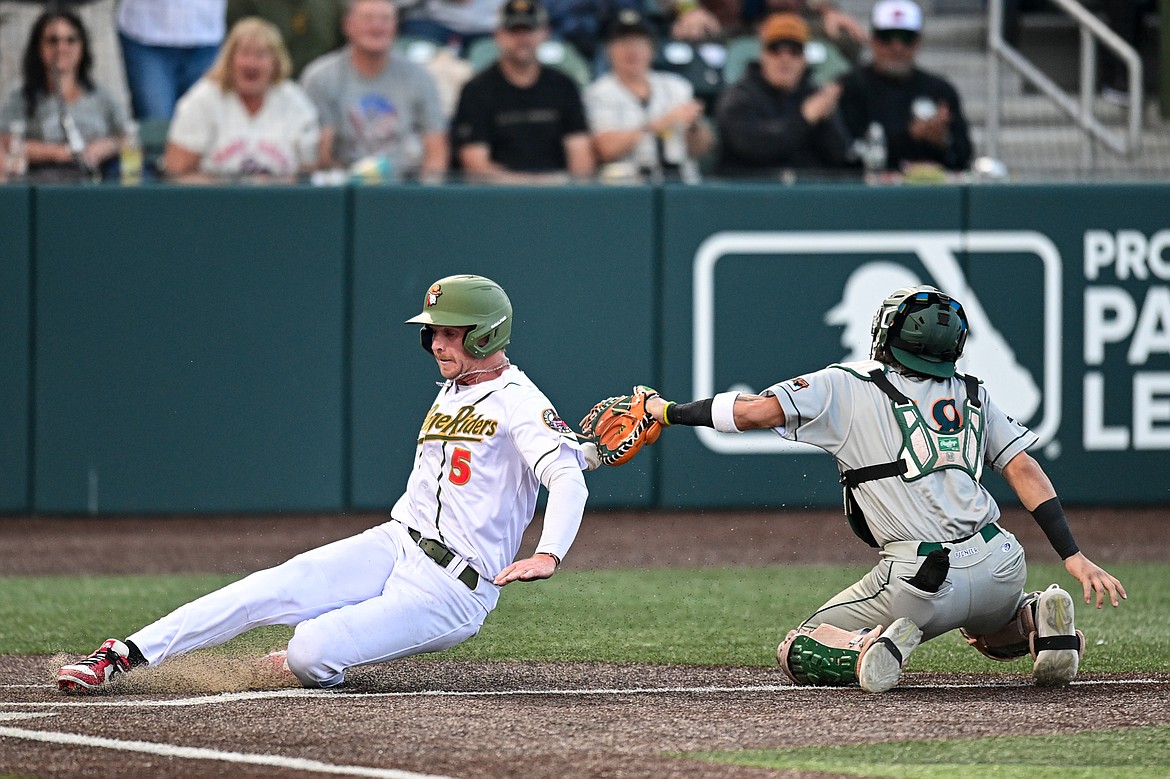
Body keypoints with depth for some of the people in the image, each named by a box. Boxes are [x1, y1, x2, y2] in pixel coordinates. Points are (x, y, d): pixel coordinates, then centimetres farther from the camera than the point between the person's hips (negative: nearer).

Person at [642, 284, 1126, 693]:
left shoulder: (845, 386, 6)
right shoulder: (972, 395, 18)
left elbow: (757, 412, -5)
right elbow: (1025, 470, 9)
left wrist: (670, 412, 8)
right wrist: (1073, 556, 5)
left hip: (920, 582, -4)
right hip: (1000, 565, 4)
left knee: (799, 654, 13)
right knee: (991, 631, 39)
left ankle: (871, 649, -18)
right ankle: (1035, 621, 3)